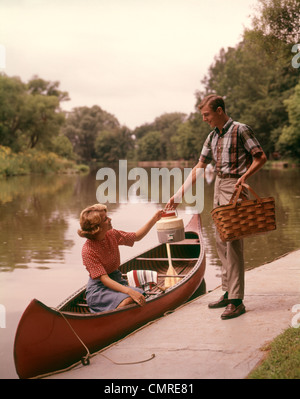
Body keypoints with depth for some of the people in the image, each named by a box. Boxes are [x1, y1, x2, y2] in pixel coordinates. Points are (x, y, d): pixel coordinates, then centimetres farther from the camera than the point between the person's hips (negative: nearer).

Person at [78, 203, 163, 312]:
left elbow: (137, 236, 16)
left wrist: (154, 219, 5)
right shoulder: (88, 250, -21)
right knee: (127, 301, -32)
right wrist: (129, 291, -36)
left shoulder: (111, 234, 0)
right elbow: (104, 279, -25)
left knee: (142, 298, -19)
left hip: (117, 281, 7)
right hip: (98, 289, -7)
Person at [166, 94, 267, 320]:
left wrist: (245, 176, -23)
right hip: (218, 187, 8)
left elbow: (261, 157, -8)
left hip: (234, 188, -8)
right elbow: (199, 168, 14)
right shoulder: (213, 136, 14)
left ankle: (237, 301, -5)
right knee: (221, 242, 9)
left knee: (233, 243, -9)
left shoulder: (240, 130, -8)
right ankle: (228, 293, 18)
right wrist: (179, 194, 10)